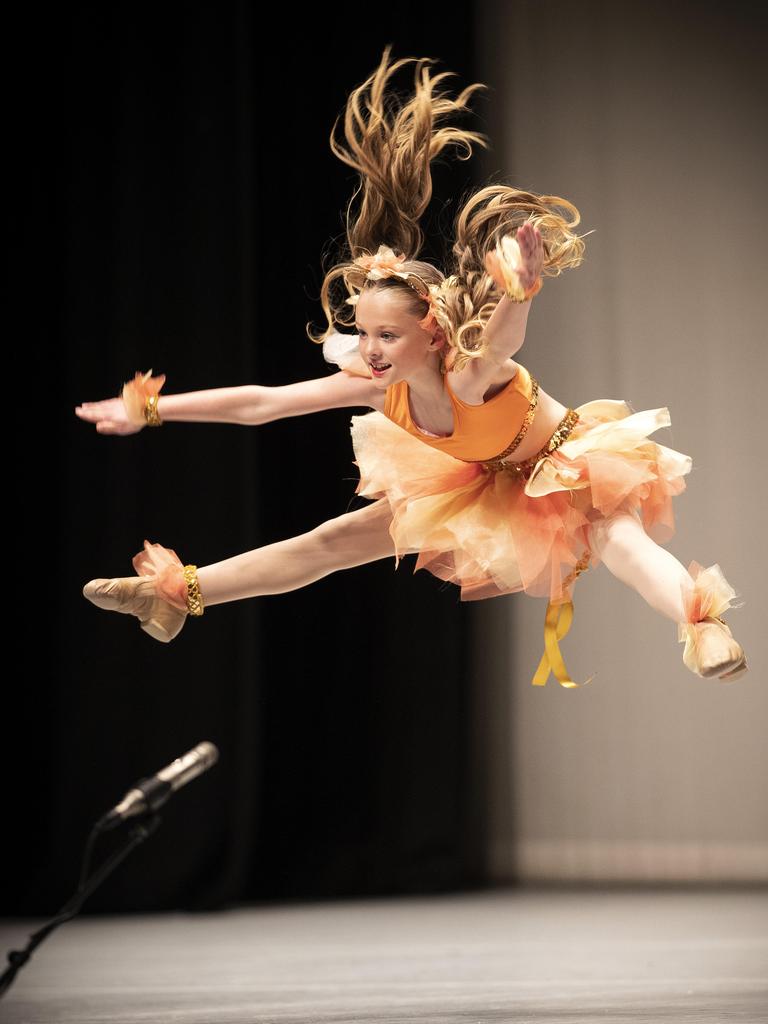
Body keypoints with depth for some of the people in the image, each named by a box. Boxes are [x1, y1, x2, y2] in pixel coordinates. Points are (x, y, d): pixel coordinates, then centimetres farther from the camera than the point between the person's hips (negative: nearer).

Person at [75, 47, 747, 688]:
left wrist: (521, 291, -89)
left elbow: (504, 340, -66)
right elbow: (258, 403, -19)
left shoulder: (471, 375, -40)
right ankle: (178, 596, 12)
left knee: (618, 537, -40)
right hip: (480, 487, 6)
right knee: (338, 539, 7)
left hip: (566, 469, -6)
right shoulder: (378, 387, -21)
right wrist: (148, 409, -20)